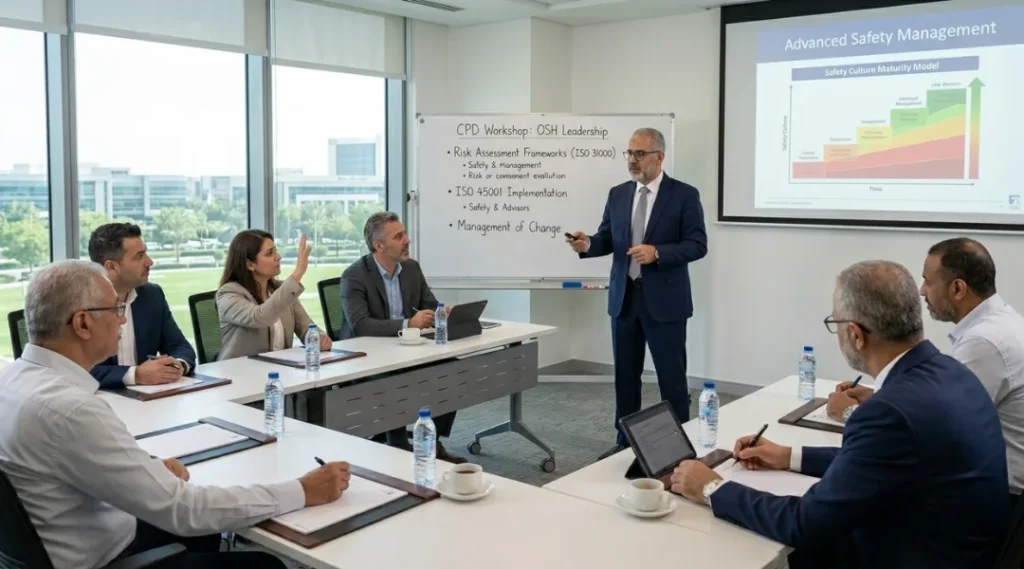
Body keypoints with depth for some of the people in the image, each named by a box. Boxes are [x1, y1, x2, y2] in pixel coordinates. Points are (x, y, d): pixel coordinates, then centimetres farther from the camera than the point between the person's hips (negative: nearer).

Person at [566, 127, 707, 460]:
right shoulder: (617, 194, 9)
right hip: (624, 298, 5)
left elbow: (698, 245, -10)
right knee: (625, 376, 13)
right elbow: (608, 239, 8)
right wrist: (588, 244, -14)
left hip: (664, 300, -5)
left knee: (672, 378, 4)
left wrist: (658, 253, -23)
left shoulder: (684, 195, -6)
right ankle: (625, 442, 26)